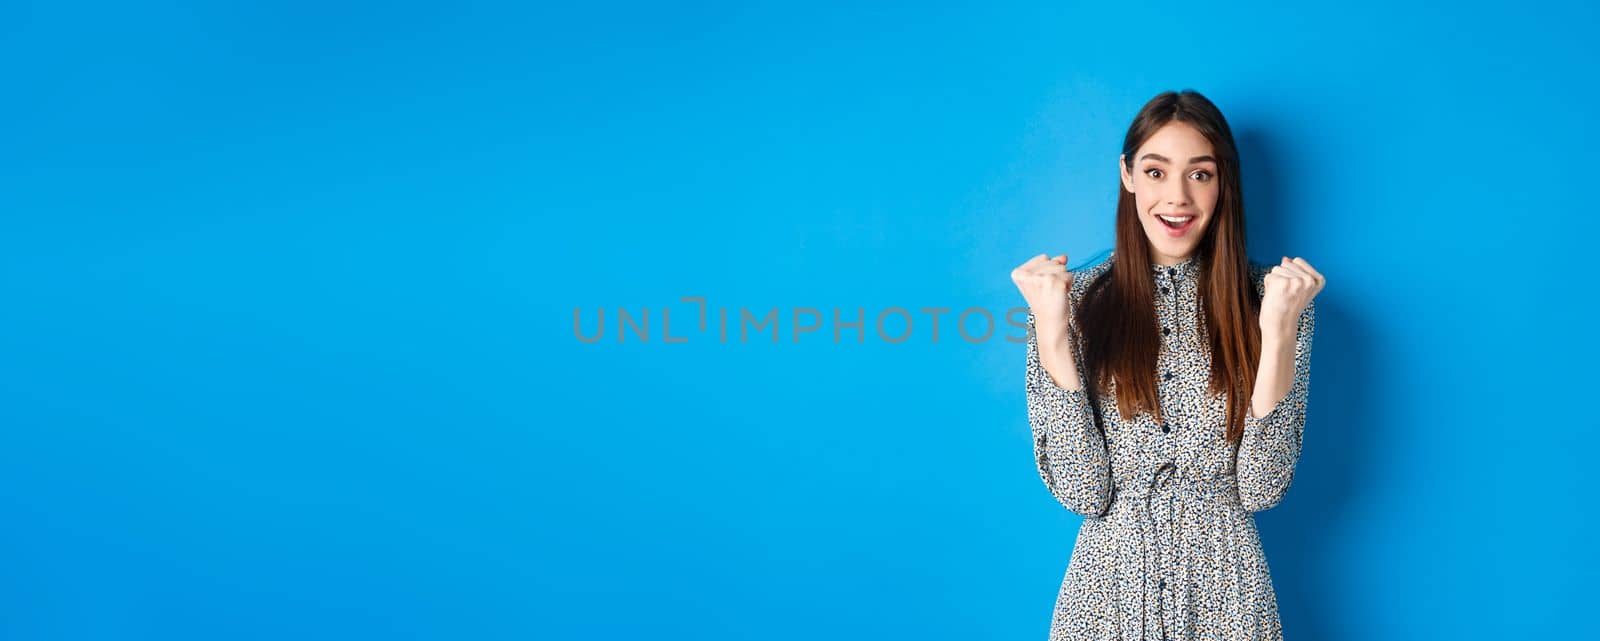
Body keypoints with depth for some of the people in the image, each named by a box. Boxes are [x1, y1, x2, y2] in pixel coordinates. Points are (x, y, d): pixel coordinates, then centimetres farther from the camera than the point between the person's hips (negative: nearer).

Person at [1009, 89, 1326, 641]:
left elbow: (1262, 489, -10)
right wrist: (1051, 335, -20)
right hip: (1108, 588, 0)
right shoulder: (1076, 301, -6)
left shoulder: (1269, 298, -5)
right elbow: (1084, 494, -12)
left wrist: (1277, 335, -20)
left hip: (1225, 594, 0)